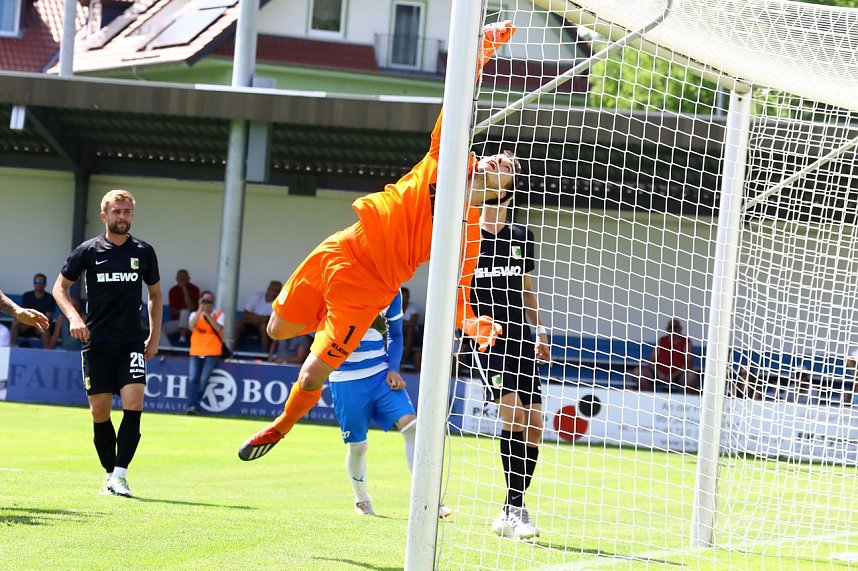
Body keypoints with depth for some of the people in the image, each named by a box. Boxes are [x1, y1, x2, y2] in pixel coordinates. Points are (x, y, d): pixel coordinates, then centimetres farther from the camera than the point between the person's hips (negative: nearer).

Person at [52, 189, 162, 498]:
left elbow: (155, 294, 18)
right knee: (100, 411, -1)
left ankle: (120, 474, -14)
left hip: (132, 342, 0)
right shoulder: (88, 250, 0)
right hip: (97, 342, 0)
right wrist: (73, 317, -9)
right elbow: (60, 287, 8)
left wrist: (155, 336, 11)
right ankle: (110, 474, 12)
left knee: (134, 403, -16)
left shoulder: (144, 252, 5)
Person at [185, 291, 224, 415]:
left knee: (203, 379, -16)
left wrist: (207, 314, -15)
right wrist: (200, 310, -17)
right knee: (193, 379, -15)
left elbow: (219, 329, -14)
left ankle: (195, 406, -9)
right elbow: (191, 326, -13)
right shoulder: (195, 314, 9)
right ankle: (191, 405, -18)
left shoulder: (219, 315, 4)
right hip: (195, 353, 2)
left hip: (212, 354, -2)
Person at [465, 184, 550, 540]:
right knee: (513, 414, -21)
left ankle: (510, 513, 9)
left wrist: (539, 330, 17)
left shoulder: (521, 237, 14)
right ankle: (516, 507, -16)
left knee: (533, 425, 0)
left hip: (520, 339, 5)